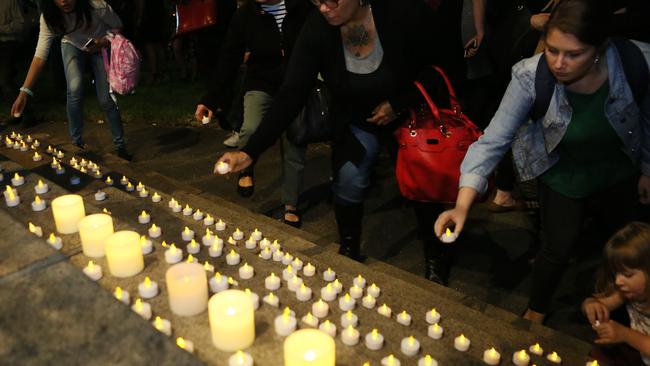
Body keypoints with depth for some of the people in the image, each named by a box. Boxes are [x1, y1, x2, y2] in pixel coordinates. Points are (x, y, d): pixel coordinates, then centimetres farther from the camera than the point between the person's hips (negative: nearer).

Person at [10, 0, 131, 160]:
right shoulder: (49, 17, -26)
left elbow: (118, 27, -13)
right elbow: (40, 55, -30)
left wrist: (104, 42, -33)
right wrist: (24, 92, -37)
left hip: (101, 45, -1)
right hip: (72, 45, 1)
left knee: (106, 99, -9)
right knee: (75, 89, -22)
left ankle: (120, 146, 9)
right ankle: (77, 142, -4)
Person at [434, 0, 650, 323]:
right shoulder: (530, 76, -34)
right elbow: (494, 140, -35)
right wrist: (462, 205, -44)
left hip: (619, 175, 3)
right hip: (562, 177, -2)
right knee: (557, 249, 6)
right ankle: (535, 315, 37)